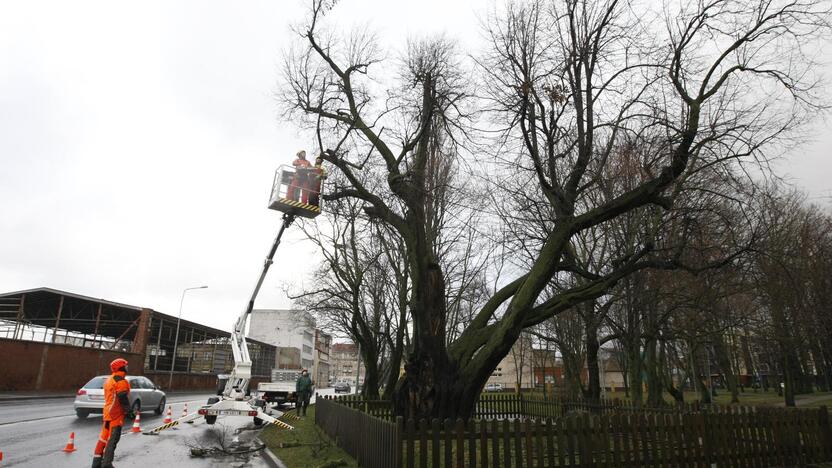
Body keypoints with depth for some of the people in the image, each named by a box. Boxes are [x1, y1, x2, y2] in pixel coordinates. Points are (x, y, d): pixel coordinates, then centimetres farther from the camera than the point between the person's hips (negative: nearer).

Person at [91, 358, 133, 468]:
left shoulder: (109, 381, 17)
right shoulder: (121, 381, -15)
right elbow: (123, 399, -19)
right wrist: (129, 411, -11)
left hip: (108, 413, 10)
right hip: (116, 415, -10)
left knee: (104, 437, 15)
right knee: (112, 439, -6)